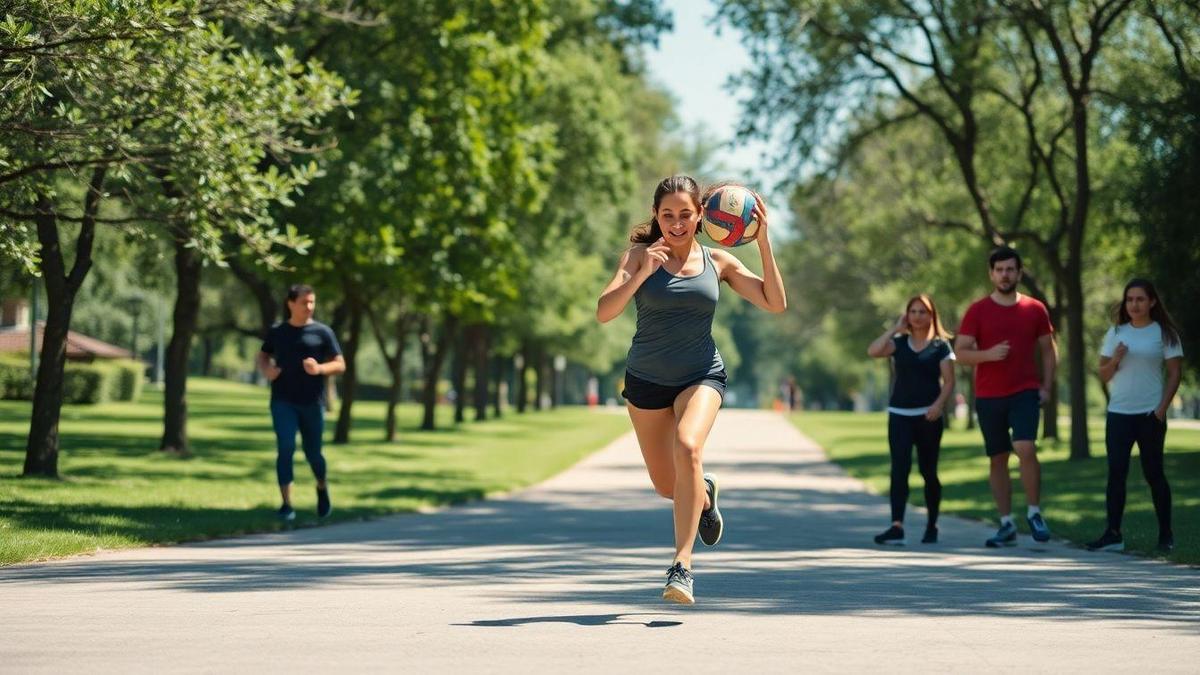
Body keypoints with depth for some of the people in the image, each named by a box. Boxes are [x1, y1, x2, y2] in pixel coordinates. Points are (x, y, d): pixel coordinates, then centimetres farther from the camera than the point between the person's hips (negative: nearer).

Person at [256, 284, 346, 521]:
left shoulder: (322, 332, 2)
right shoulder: (277, 332, 8)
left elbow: (340, 365, 2)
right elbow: (262, 357, 20)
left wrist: (320, 368, -18)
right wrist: (266, 371, -3)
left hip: (312, 402, 0)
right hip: (283, 401, 0)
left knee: (312, 453, 7)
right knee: (285, 448, -13)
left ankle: (322, 488, 38)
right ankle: (287, 504, -10)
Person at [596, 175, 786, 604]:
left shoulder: (717, 262, 2)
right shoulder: (640, 255, -3)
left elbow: (775, 303, 1)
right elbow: (604, 312, -14)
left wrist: (763, 243, -6)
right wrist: (643, 272, -27)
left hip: (701, 376, -1)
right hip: (646, 379, 1)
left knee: (688, 447, -31)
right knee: (666, 486, 9)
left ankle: (682, 565, -31)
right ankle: (704, 495, 48)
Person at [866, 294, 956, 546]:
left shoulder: (940, 345, 3)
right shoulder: (899, 343, 10)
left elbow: (949, 381, -2)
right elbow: (873, 351, -7)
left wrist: (939, 403, -18)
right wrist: (895, 329, -3)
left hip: (928, 416, -2)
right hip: (899, 414, 2)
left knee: (928, 471, 7)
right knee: (899, 469, -11)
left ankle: (932, 526, 21)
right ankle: (897, 527, -20)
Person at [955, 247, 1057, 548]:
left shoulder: (1035, 309, 5)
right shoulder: (977, 311, 2)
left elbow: (1048, 350, 13)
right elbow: (961, 352, 0)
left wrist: (1046, 386, 3)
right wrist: (988, 354, -18)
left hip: (1025, 393, -1)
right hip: (988, 397, 1)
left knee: (1025, 448, -20)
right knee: (998, 459, 5)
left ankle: (1034, 512, -5)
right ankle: (1006, 525, 12)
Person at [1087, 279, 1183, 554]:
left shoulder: (1164, 334, 0)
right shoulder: (1116, 333, 9)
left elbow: (1174, 373, -2)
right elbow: (1104, 374, 10)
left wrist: (1162, 409, -10)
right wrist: (1116, 359, -11)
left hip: (1149, 414, -3)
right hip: (1118, 414, 3)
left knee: (1153, 472, 1)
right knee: (1116, 472, -2)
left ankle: (1166, 534, 11)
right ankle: (1113, 534, -2)